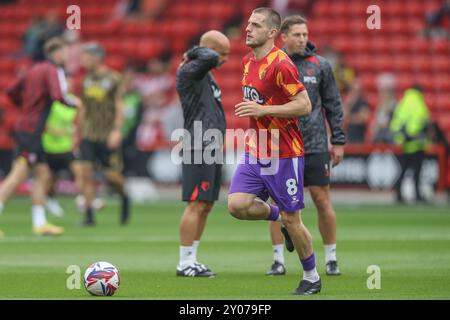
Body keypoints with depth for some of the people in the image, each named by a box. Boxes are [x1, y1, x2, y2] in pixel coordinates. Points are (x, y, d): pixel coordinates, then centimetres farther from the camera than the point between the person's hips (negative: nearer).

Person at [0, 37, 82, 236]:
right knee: (18, 175, -15)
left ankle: (40, 223, 13)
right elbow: (58, 96, -24)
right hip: (32, 129, -10)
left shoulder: (36, 69, 16)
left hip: (24, 125, 10)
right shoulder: (53, 71, -9)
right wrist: (74, 103, -6)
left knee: (42, 174, 13)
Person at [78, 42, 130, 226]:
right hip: (89, 133, 4)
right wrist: (80, 131, 17)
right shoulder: (87, 80, 10)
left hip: (107, 135, -4)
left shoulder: (113, 79, -5)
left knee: (112, 175, -3)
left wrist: (117, 130, -17)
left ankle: (124, 197, 30)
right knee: (86, 172, -8)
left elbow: (119, 107, -7)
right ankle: (89, 215, -5)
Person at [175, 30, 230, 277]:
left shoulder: (206, 75, 19)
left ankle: (191, 260, 14)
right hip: (199, 148, -10)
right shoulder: (189, 72, -11)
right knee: (197, 205, -10)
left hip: (212, 148, 10)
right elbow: (210, 58, -30)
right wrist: (194, 53, -12)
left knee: (206, 206, 10)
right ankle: (185, 264, -7)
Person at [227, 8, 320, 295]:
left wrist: (262, 110, -25)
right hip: (255, 150, 7)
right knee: (237, 205, -10)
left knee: (291, 220, 0)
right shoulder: (248, 62, 9)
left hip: (284, 155, -7)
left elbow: (304, 105, -21)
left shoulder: (280, 64, -18)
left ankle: (312, 278, 18)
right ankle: (278, 215, 19)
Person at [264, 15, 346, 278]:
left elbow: (333, 105, 7)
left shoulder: (320, 65, 3)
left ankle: (331, 259, 10)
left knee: (323, 200, -1)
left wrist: (338, 141, 4)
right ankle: (279, 261, 8)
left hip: (314, 145, 0)